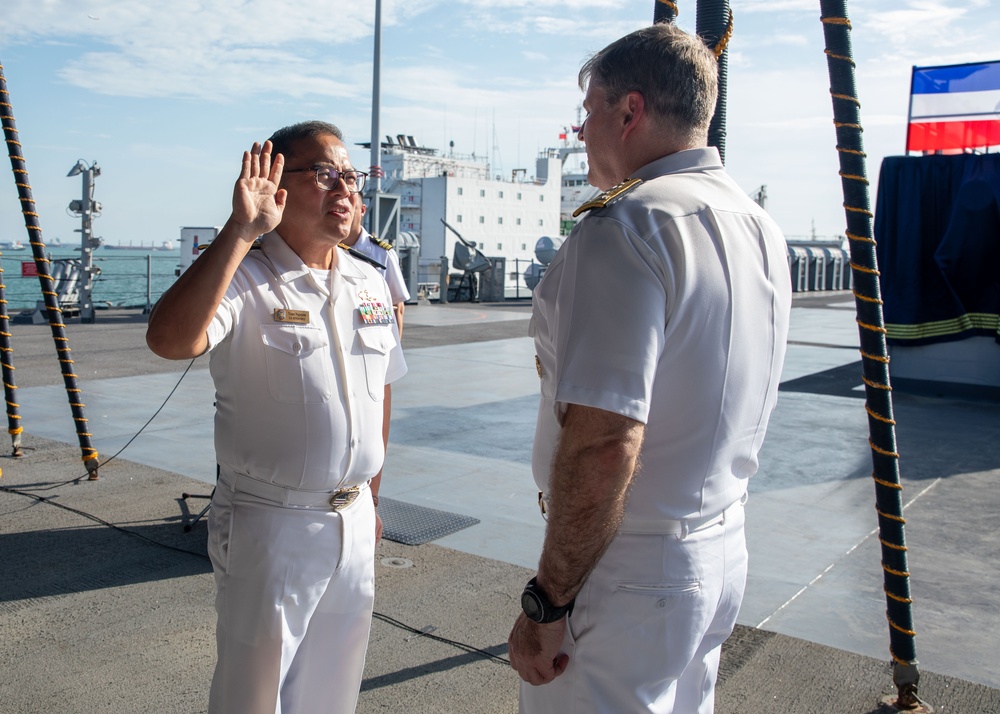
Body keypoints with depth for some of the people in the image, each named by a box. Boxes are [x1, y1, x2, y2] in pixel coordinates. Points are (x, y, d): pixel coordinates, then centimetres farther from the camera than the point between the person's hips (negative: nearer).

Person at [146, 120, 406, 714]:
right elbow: (170, 340, -34)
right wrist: (240, 232, -32)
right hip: (271, 525, -5)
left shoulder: (371, 283, 7)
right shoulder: (244, 279, -13)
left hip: (354, 521, 6)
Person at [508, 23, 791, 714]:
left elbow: (605, 443, -26)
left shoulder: (624, 228, -21)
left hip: (628, 576, -9)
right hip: (726, 551, 9)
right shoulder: (763, 227, 7)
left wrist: (547, 601, -19)